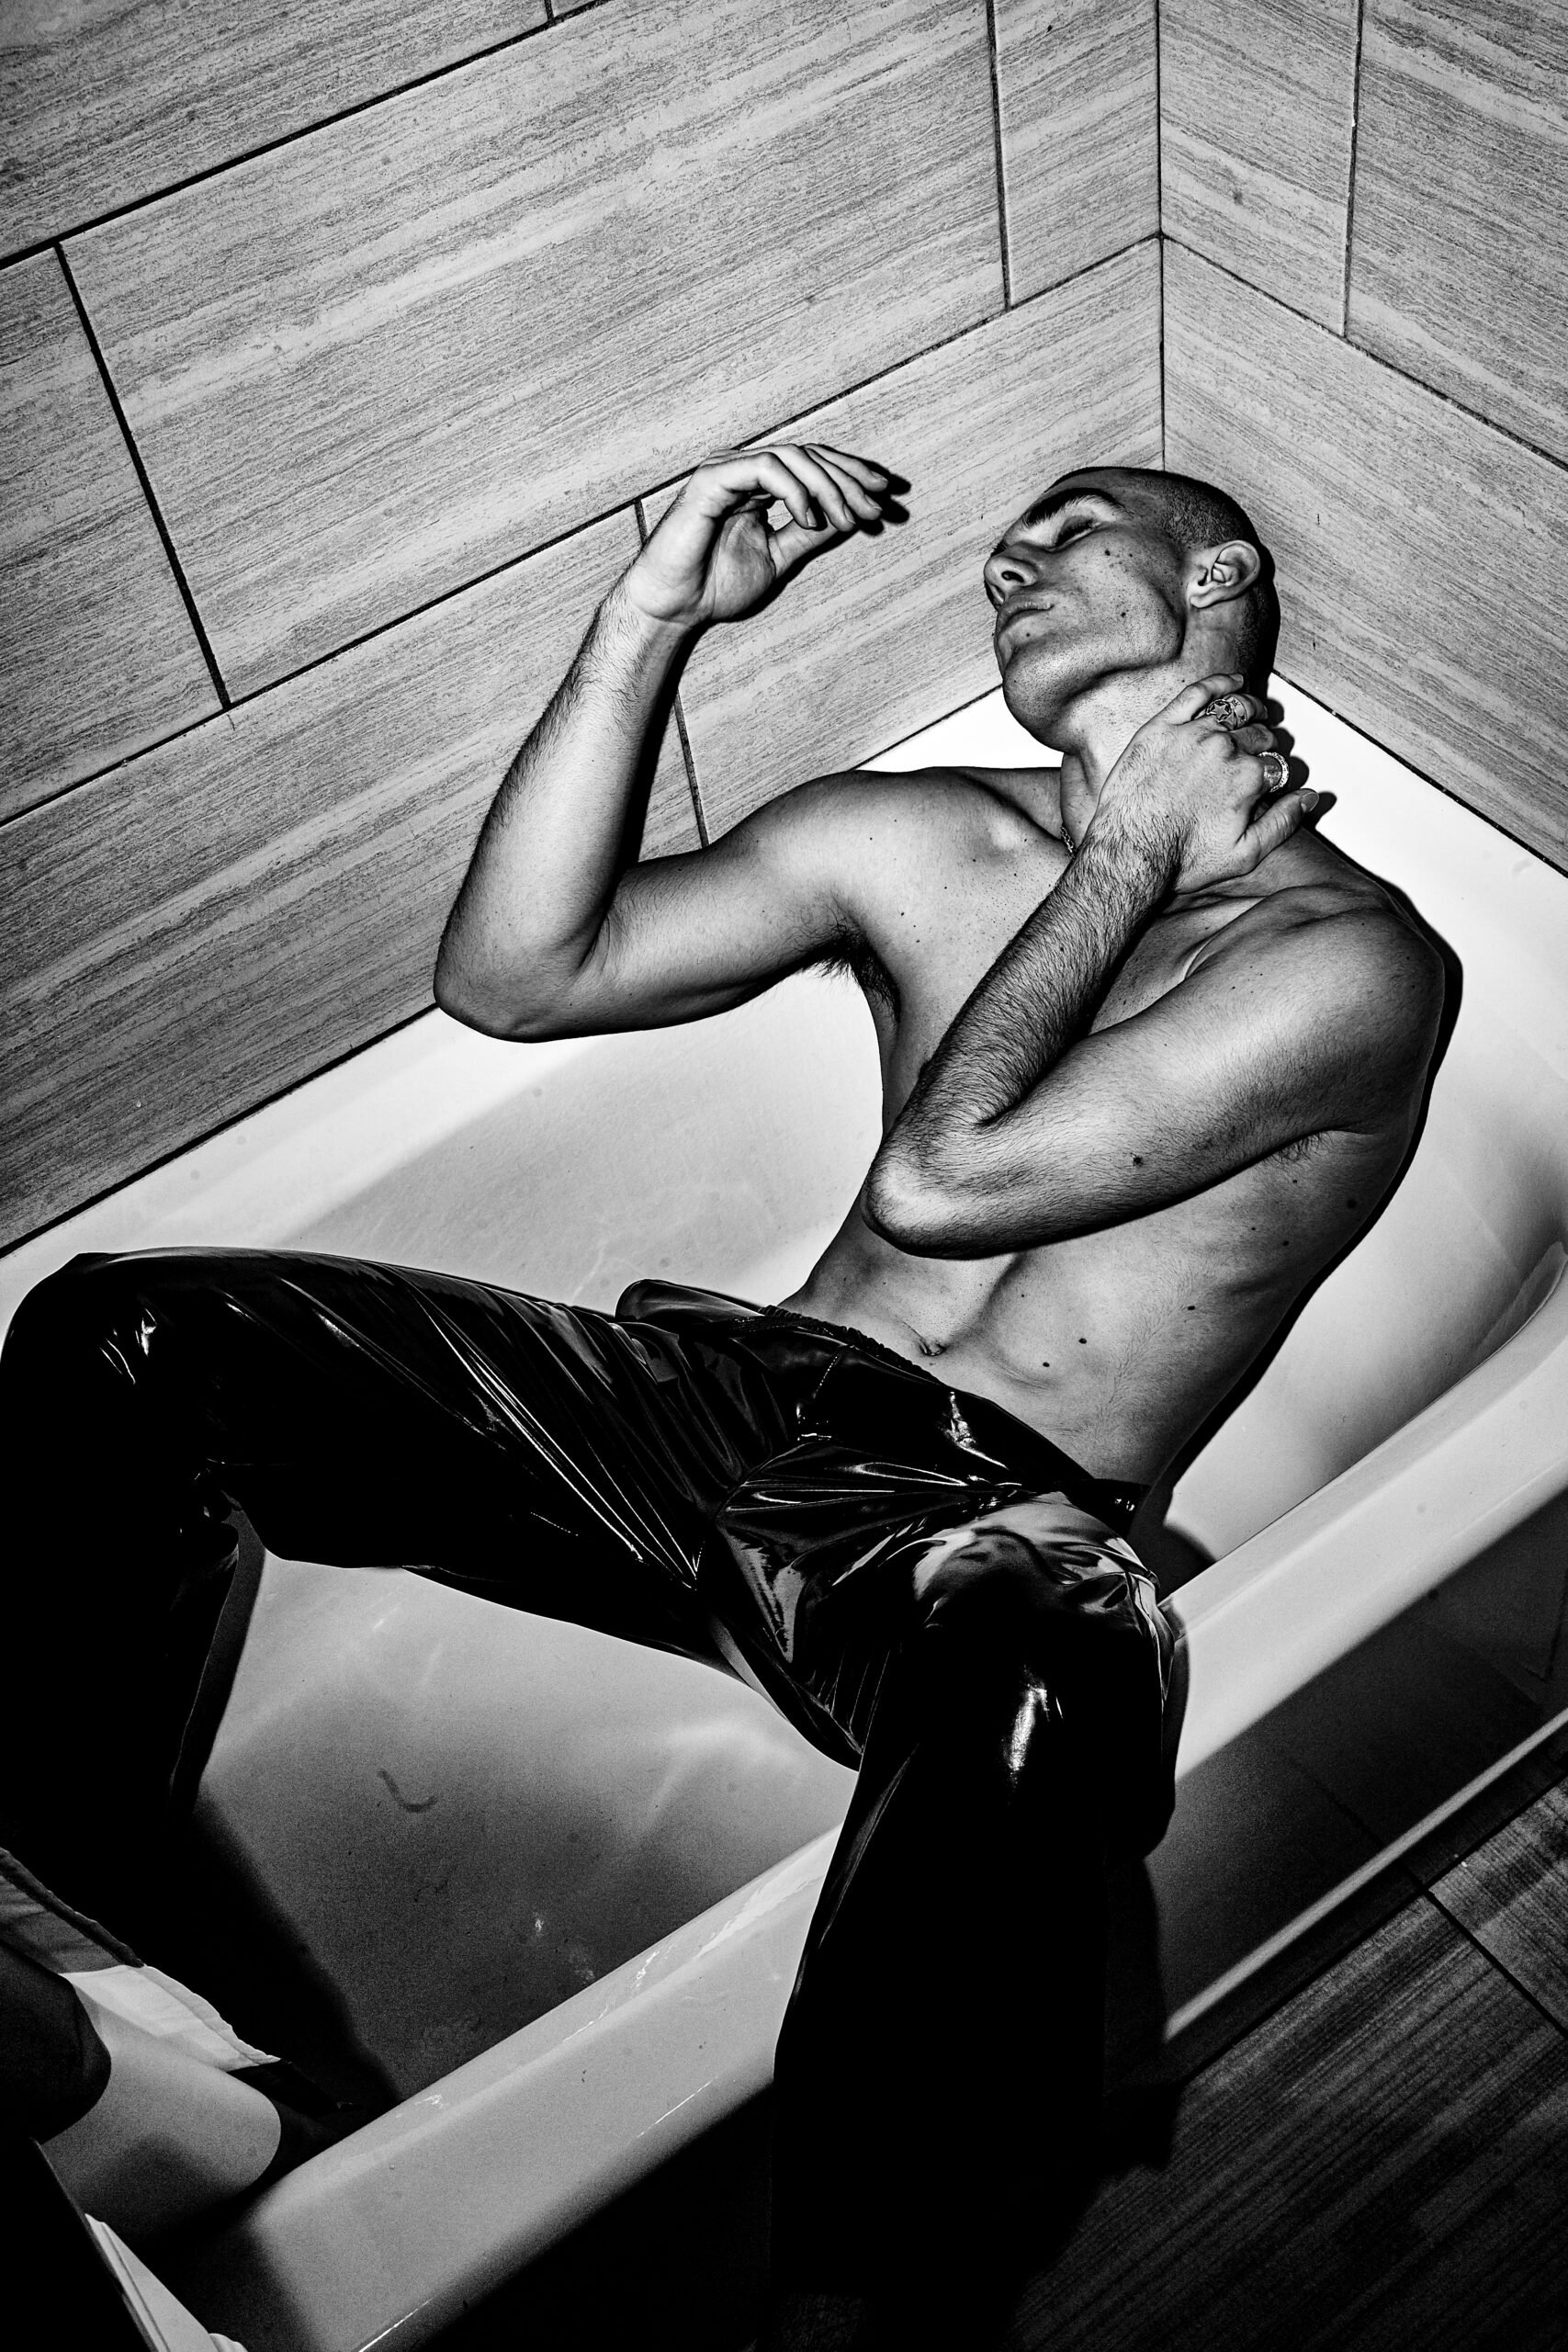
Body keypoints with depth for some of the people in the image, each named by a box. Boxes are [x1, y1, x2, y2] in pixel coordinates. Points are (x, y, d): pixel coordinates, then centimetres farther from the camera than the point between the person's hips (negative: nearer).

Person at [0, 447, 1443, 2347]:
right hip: (734, 1407, 6)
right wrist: (649, 619, -2)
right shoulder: (912, 841, 16)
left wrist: (1128, 856, -2)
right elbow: (513, 976, 4)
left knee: (1040, 1674, -45)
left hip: (992, 1525, -5)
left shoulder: (1352, 960, -1)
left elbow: (938, 1179, -13)